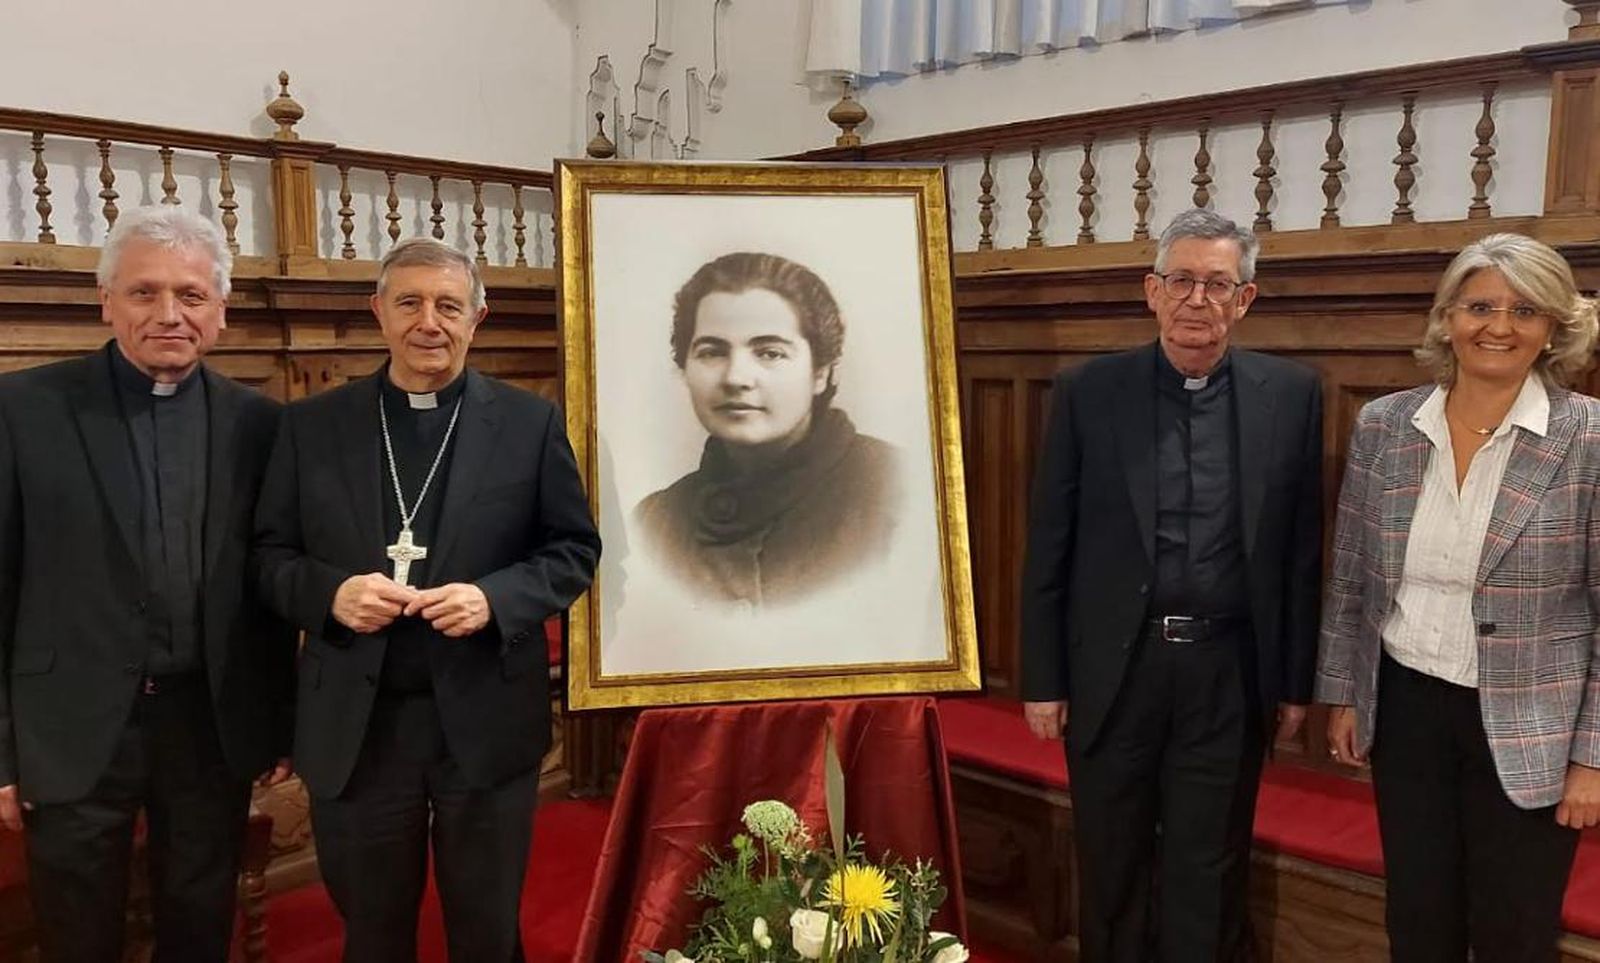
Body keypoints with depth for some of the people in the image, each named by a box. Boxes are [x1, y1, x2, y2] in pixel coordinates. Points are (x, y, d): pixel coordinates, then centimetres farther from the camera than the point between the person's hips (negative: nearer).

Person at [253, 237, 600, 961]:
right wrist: (331, 593, -15)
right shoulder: (311, 425, 3)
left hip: (484, 721, -1)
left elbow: (574, 550, 1)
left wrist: (494, 598, -16)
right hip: (355, 726, 1)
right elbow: (270, 554, 6)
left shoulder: (530, 422, 0)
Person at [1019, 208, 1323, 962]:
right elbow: (1049, 548, -2)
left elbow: (1301, 550, 3)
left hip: (1230, 672, 1)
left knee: (1208, 876, 14)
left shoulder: (1291, 395, 0)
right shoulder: (1088, 392, -4)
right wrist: (1043, 679, -3)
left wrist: (1296, 680, 4)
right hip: (1112, 668, 0)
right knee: (1111, 869, 16)